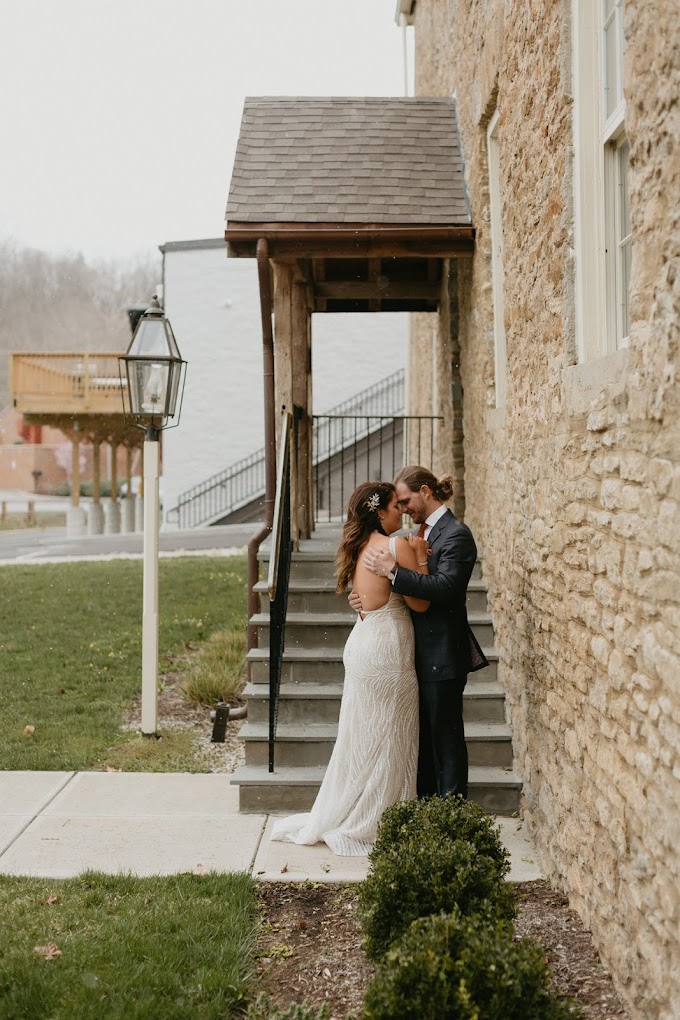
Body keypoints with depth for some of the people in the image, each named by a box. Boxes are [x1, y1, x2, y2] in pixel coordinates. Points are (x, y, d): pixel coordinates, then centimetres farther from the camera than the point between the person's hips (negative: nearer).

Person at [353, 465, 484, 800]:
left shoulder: (456, 534, -14)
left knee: (446, 738, 0)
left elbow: (445, 587, -28)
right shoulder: (424, 531, 13)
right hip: (420, 653, 9)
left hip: (442, 656, -9)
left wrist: (393, 571, -29)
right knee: (422, 737, 17)